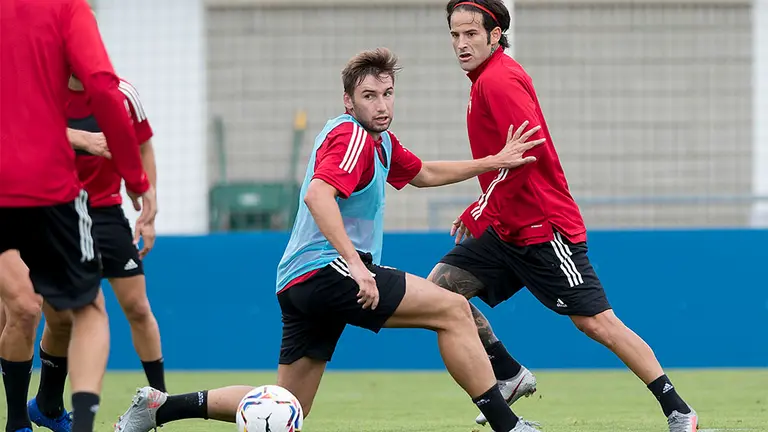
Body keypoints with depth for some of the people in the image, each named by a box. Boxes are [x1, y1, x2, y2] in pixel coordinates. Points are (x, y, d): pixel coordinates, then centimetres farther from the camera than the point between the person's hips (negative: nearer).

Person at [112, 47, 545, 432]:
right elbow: (318, 195, -27)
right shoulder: (352, 135, -11)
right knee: (453, 309, -12)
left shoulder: (380, 140, 20)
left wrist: (493, 161, 33)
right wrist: (355, 263, -34)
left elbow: (424, 174, 37)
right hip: (326, 270, -10)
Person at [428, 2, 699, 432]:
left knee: (595, 321, -9)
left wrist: (478, 213, -18)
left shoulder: (498, 80, -15)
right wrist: (482, 211, 13)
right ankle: (511, 377, 11)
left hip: (543, 228, -10)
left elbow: (527, 151, -25)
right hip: (508, 229, 10)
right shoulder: (487, 79, 14)